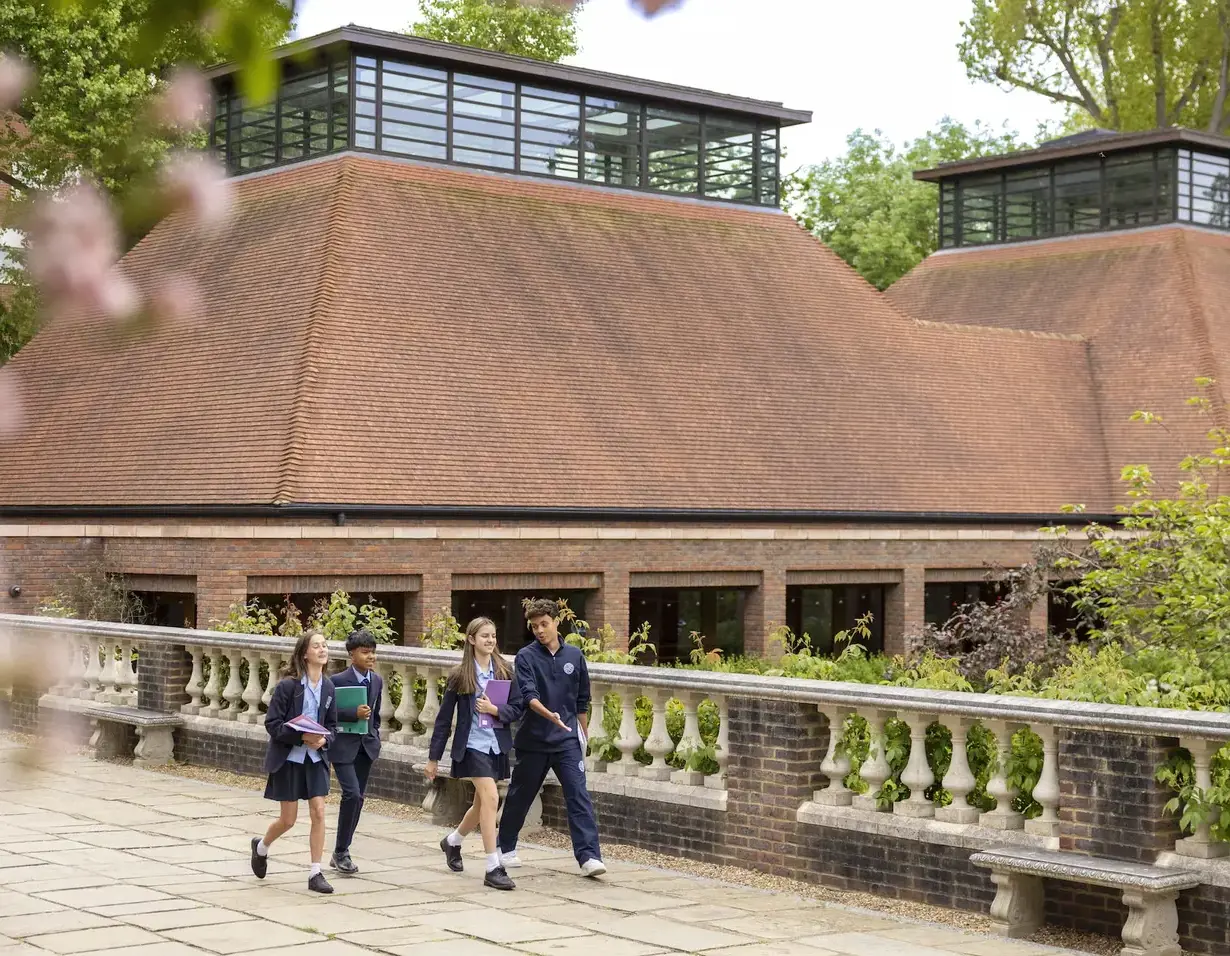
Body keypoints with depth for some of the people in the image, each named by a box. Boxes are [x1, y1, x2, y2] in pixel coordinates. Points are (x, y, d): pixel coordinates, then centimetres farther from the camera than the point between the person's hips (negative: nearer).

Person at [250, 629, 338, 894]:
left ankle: (315, 874, 2)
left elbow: (332, 725, 11)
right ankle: (261, 846, 36)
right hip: (288, 758, -4)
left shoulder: (327, 687, 1)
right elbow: (272, 724, -14)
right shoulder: (288, 685, -14)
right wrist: (302, 737, -25)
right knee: (288, 819, 4)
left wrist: (324, 739, -11)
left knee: (319, 812, -6)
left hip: (315, 758, 4)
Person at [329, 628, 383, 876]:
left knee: (359, 797, 8)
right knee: (352, 794, -16)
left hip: (366, 746, 6)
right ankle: (341, 852, -4)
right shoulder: (338, 680, -13)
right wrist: (354, 714, -24)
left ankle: (341, 853, 19)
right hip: (343, 746, -6)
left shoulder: (377, 681, 6)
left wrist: (375, 738, 12)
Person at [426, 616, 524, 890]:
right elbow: (444, 718, 0)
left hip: (497, 746, 5)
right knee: (491, 798, -18)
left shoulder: (505, 672, 4)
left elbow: (517, 709, 3)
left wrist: (495, 710, -17)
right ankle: (493, 869, -14)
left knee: (482, 804, 15)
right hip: (472, 744, -4)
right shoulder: (460, 676, -4)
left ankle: (452, 841, 45)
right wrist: (433, 757, 1)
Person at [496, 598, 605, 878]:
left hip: (567, 740, 1)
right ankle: (505, 848, 32)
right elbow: (528, 695, -20)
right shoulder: (526, 657, -6)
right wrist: (550, 715, -37)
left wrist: (584, 735, 16)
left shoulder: (574, 655, 4)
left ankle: (589, 857, -14)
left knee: (579, 796, -10)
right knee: (520, 796, 13)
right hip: (533, 739, -1)